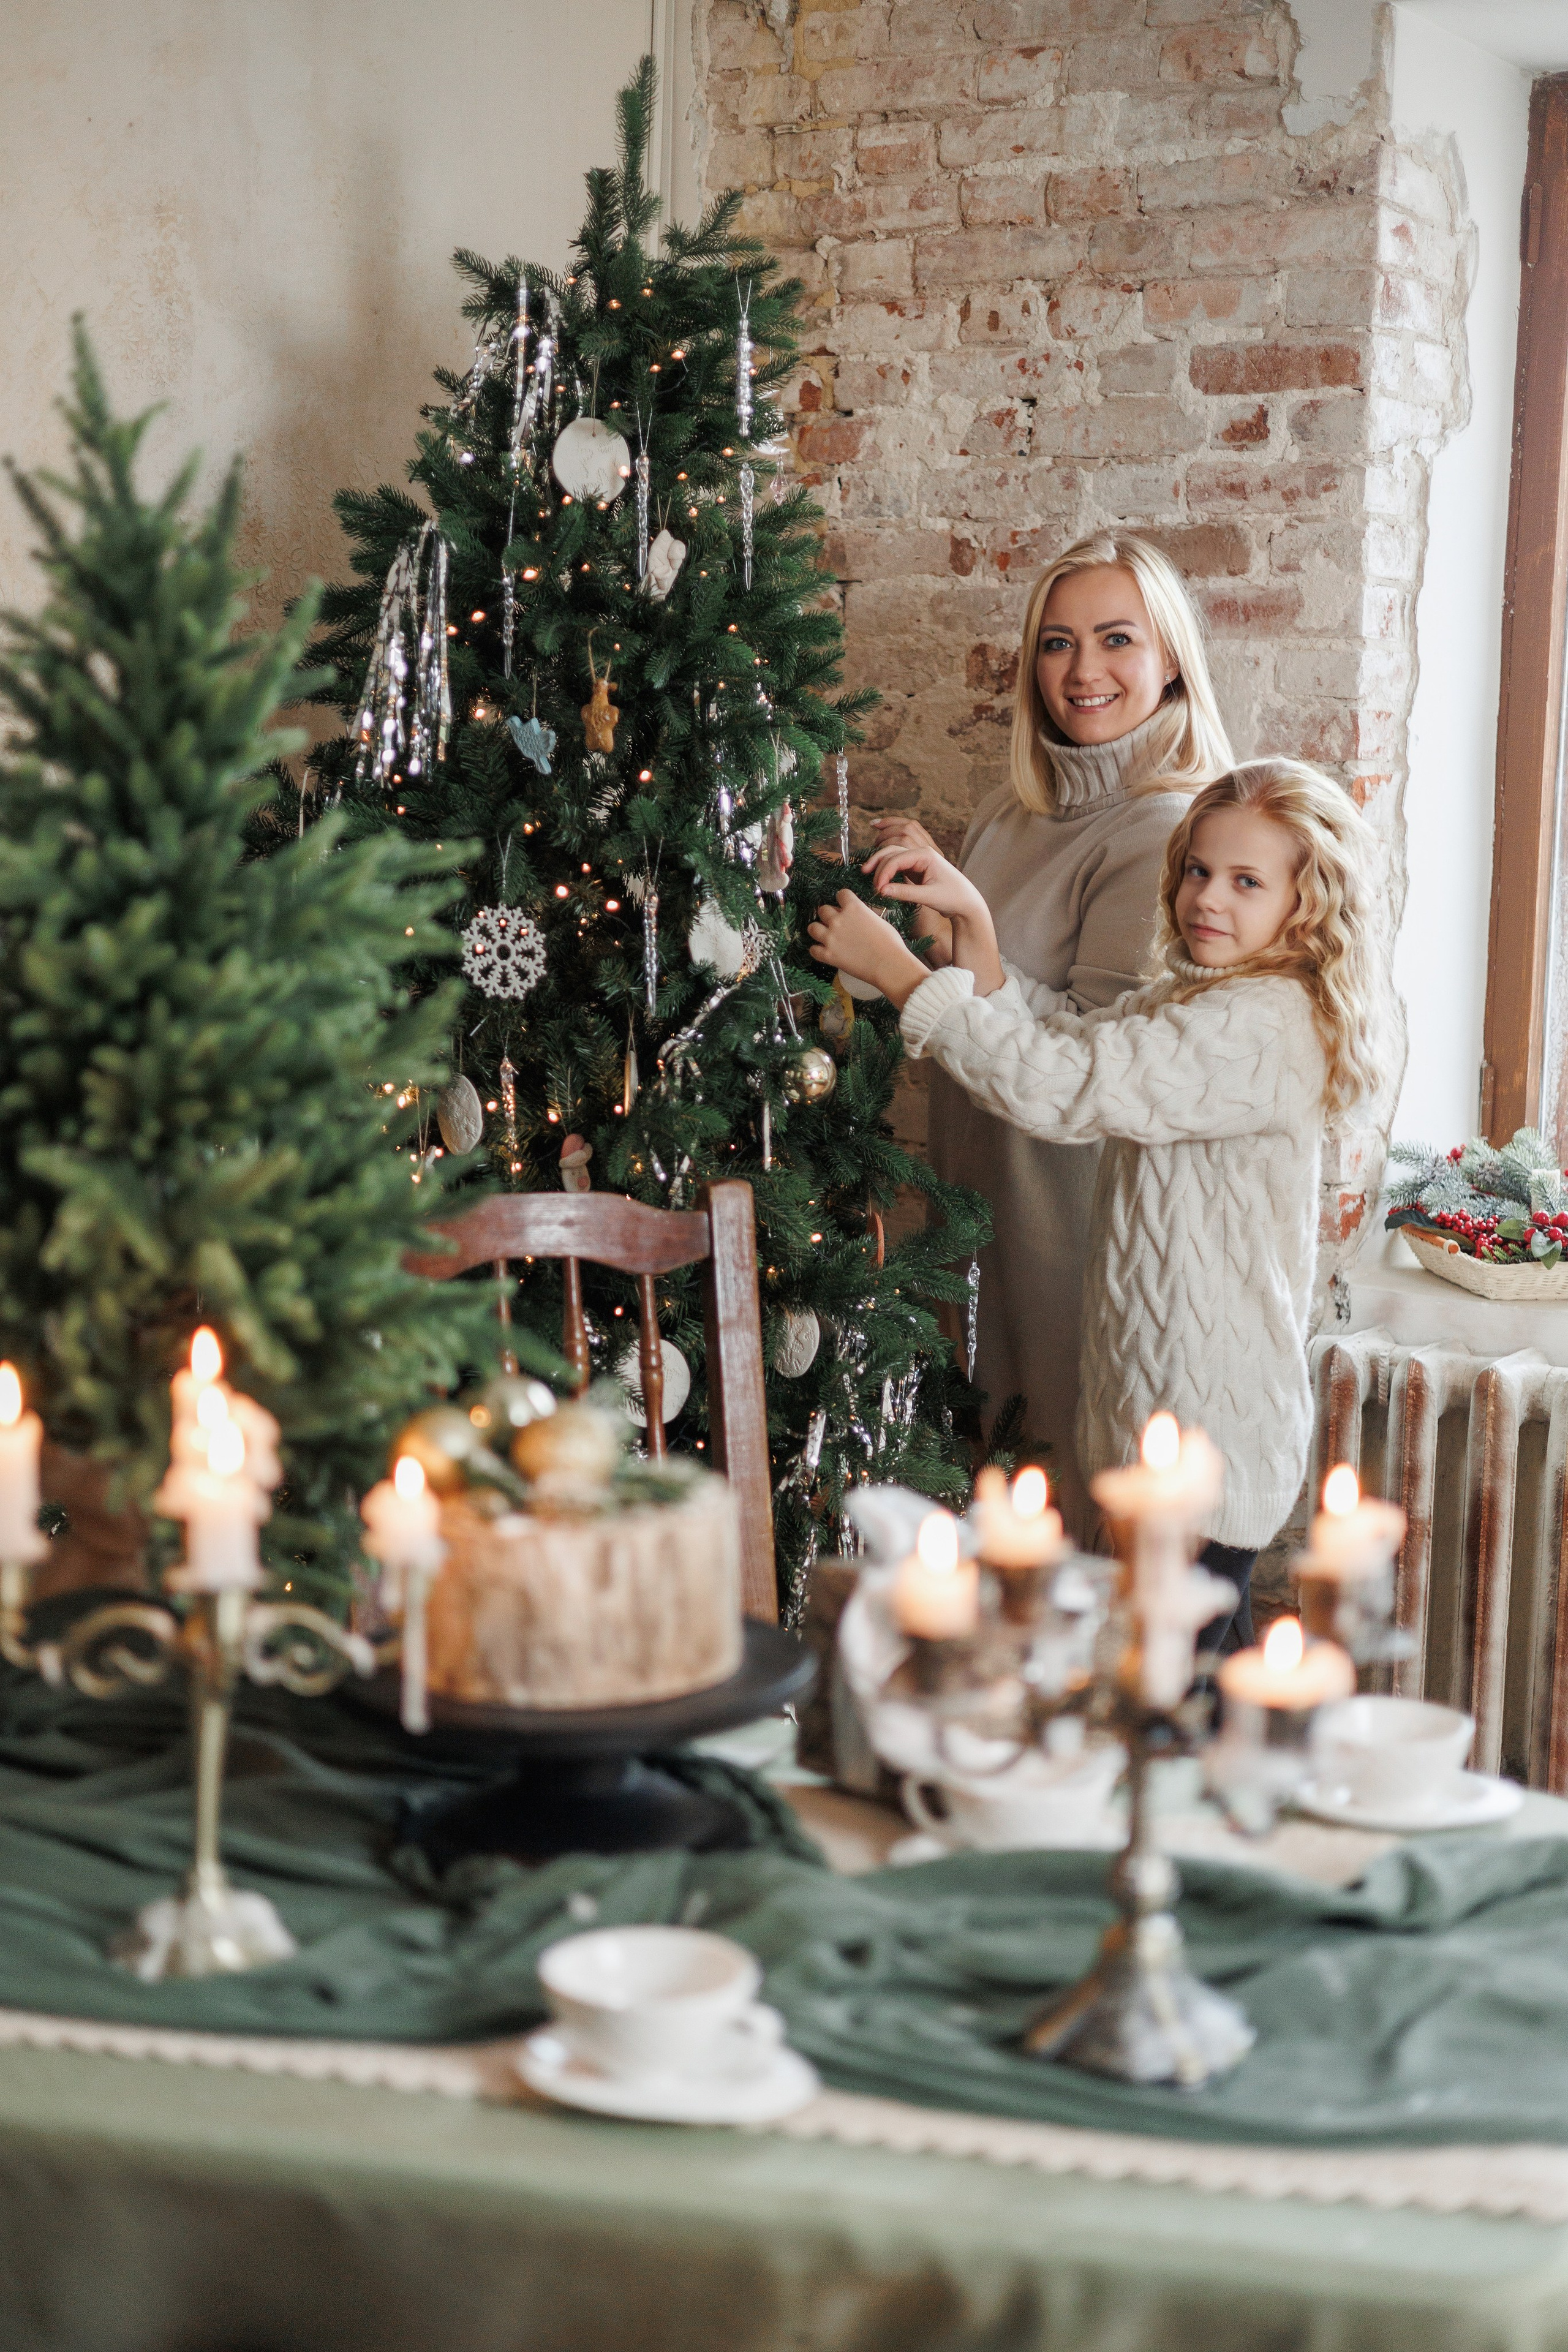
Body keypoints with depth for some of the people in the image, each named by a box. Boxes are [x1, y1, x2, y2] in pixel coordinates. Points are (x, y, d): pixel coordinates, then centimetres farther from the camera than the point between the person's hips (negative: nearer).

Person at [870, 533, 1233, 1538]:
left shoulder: (1171, 832, -16)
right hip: (985, 1191, 8)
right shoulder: (1013, 813, 8)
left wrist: (946, 932, -23)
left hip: (1081, 1206, -8)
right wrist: (916, 909, 5)